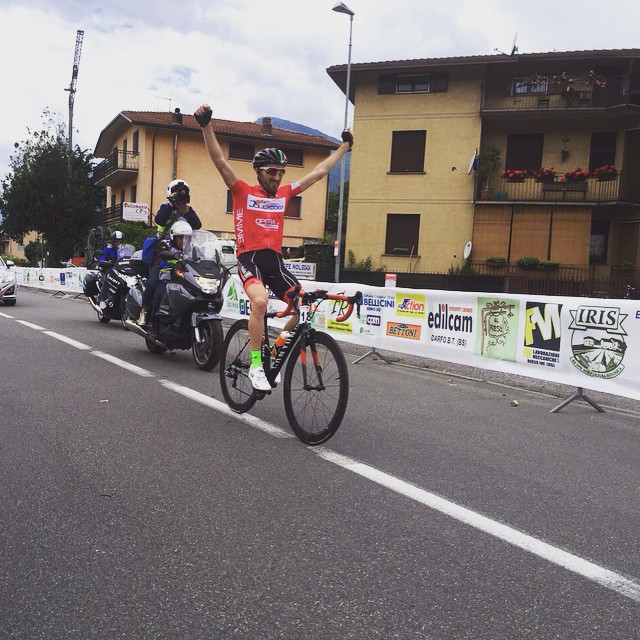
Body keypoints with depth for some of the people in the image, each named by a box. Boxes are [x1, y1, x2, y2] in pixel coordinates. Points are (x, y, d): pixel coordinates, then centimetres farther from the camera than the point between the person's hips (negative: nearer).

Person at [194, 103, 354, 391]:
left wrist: (345, 146, 26)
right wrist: (207, 126, -20)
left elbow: (319, 171, 21)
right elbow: (220, 161, -8)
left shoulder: (284, 193, 14)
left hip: (275, 260, 5)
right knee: (260, 300, -34)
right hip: (249, 257, -5)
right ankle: (255, 366, -23)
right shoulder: (243, 192, 3)